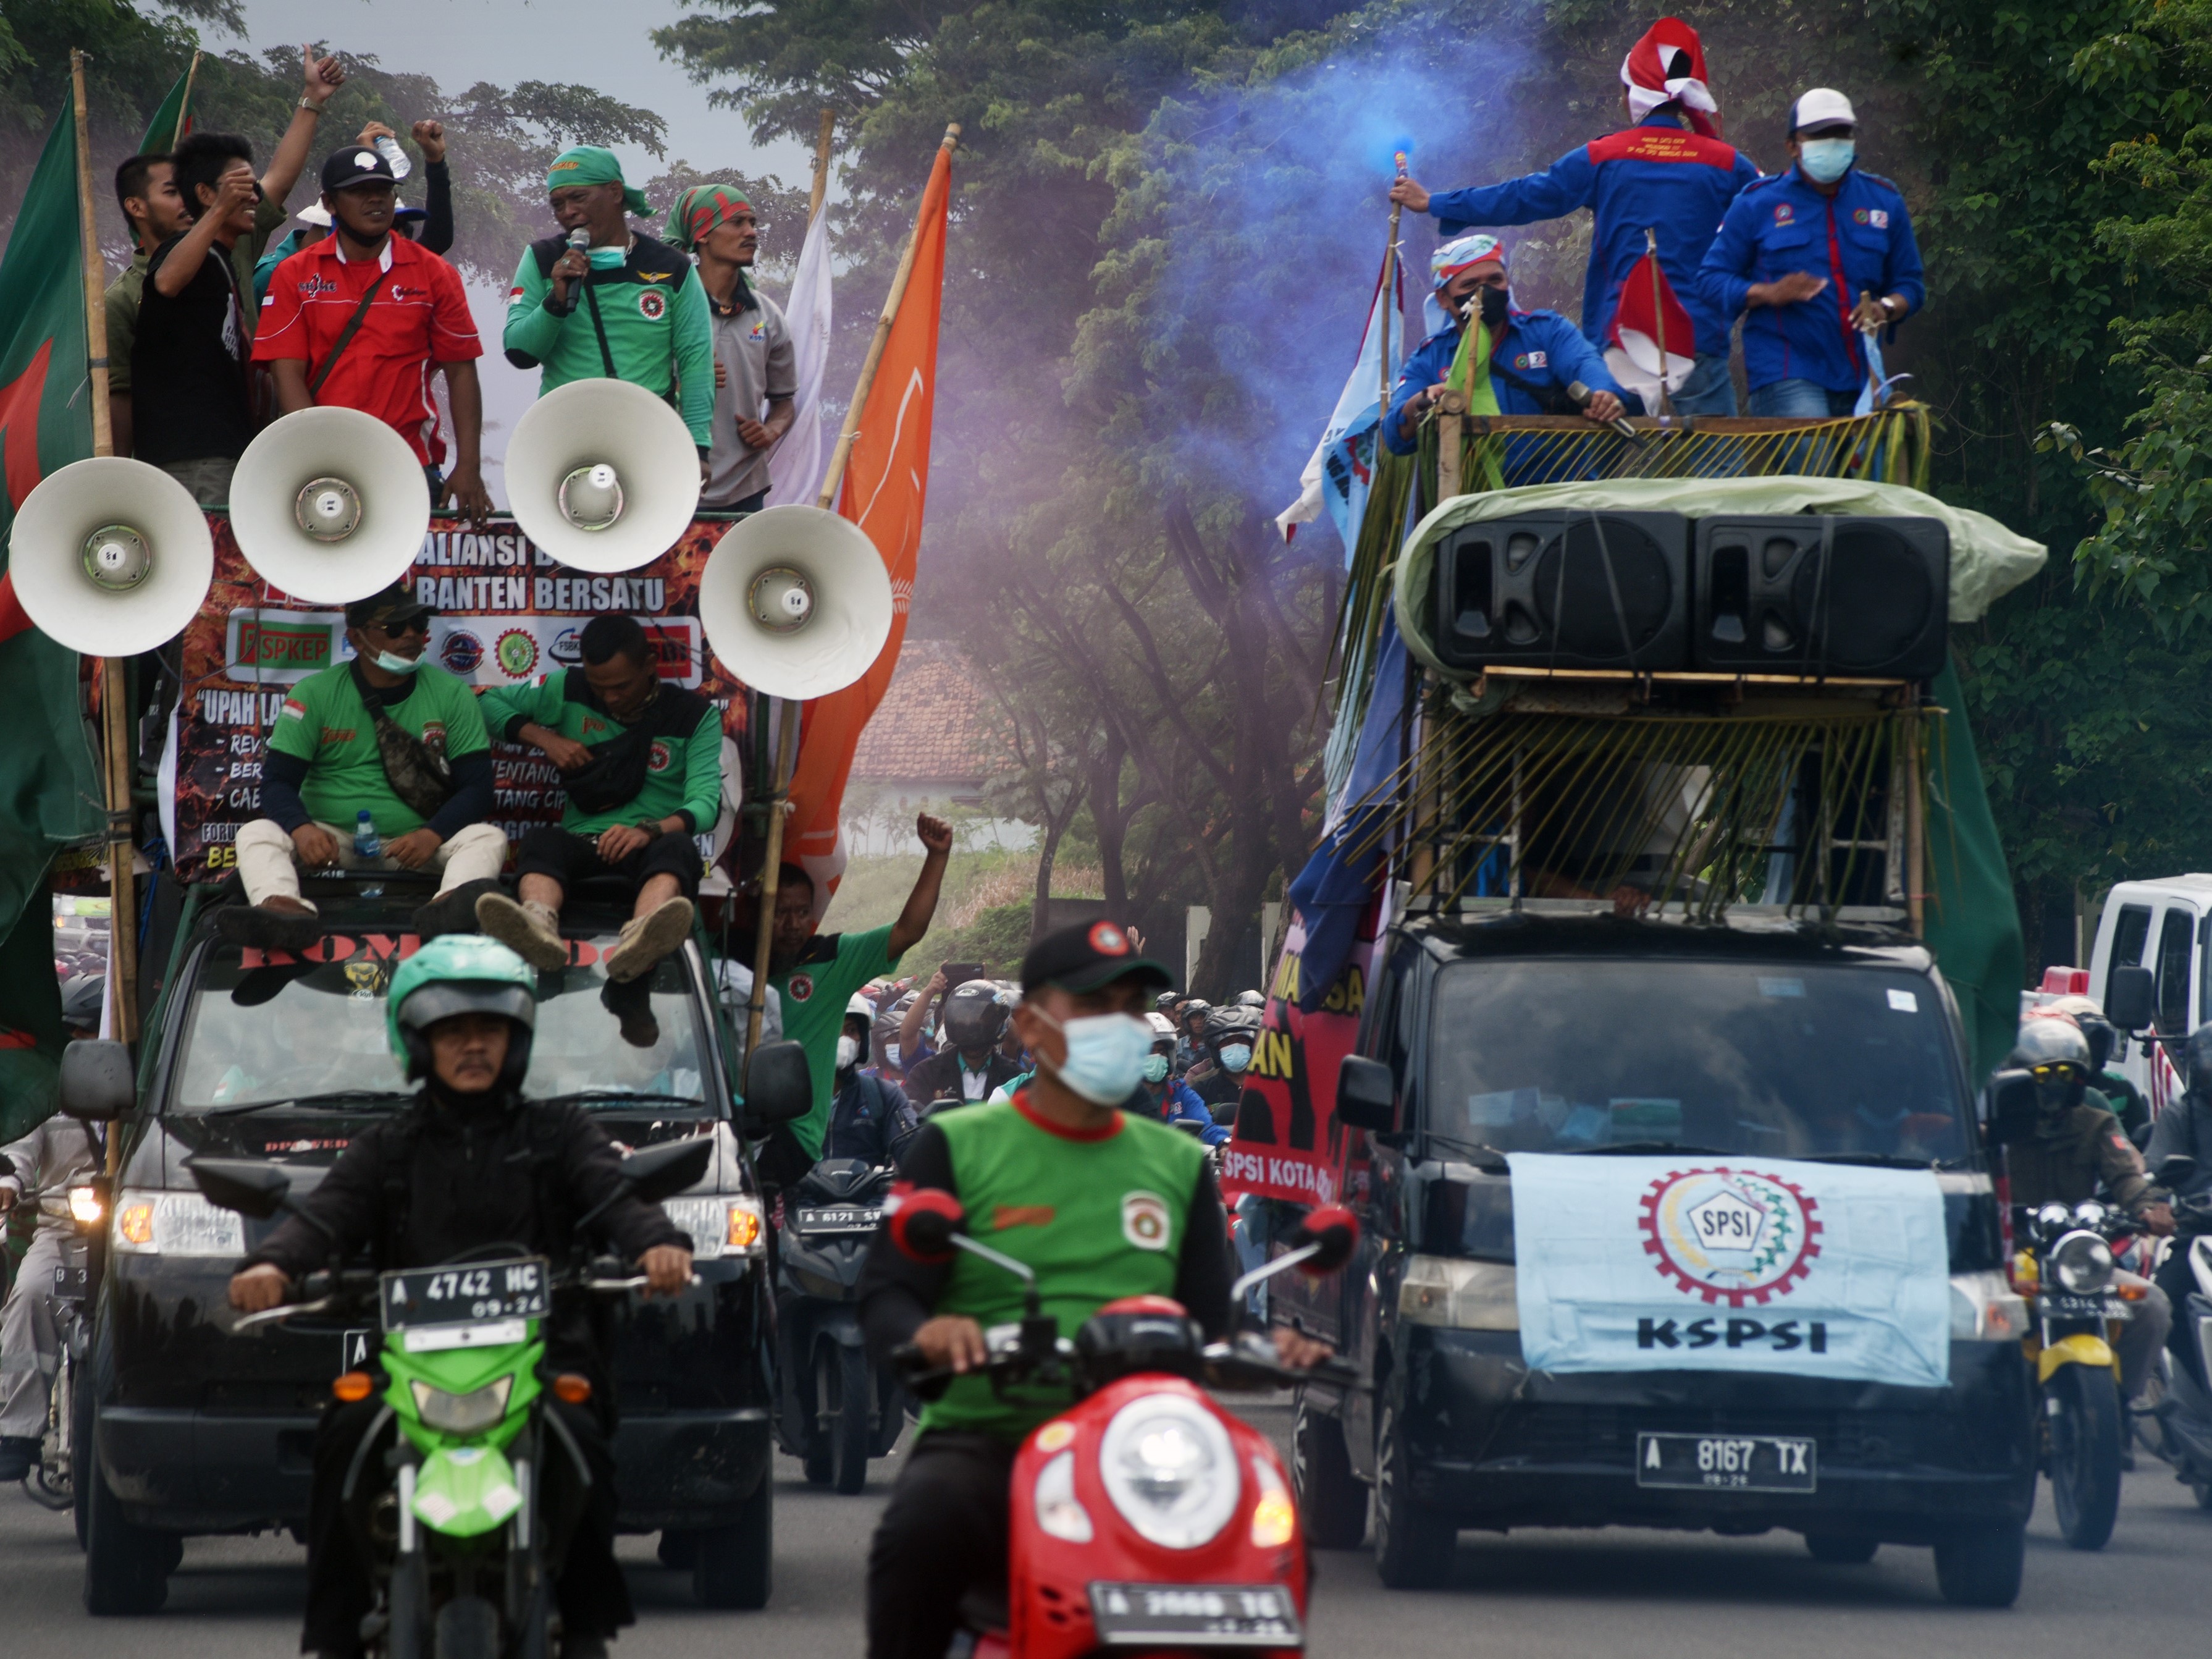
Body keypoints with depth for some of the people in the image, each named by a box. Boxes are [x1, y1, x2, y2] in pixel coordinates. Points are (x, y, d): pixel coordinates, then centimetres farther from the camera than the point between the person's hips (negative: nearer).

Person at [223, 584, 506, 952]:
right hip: (331, 840, 0)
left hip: (415, 844, 0)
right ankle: (283, 908, -58)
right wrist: (302, 829, -24)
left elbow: (476, 787, 1)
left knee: (488, 837, -27)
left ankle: (450, 906, -61)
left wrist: (432, 835, -20)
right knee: (256, 834, -25)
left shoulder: (451, 694, 5)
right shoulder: (315, 694, 4)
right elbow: (278, 780, 0)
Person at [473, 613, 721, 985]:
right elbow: (491, 703, 22)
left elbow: (705, 802, -6)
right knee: (542, 840, -33)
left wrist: (651, 830, -27)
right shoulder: (569, 691, 14)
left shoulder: (695, 715, 6)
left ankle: (640, 941, -75)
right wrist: (544, 737, 2)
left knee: (676, 847, -38)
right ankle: (539, 924, -71)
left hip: (650, 848, -2)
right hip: (582, 841, 2)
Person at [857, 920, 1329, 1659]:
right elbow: (883, 1292, 0)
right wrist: (925, 1333, -24)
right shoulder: (958, 1147, 10)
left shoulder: (1179, 1165, 21)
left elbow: (1210, 1322, 16)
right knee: (926, 1523, -37)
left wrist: (1263, 1348, -8)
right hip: (982, 1435, -3)